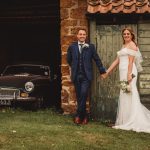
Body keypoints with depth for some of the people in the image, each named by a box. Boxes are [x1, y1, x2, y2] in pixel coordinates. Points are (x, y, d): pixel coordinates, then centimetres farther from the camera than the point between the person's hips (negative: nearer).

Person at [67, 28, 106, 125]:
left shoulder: (90, 47, 4)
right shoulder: (72, 47, 7)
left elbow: (97, 59, 8)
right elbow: (69, 60, 20)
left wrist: (102, 71, 10)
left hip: (86, 76, -2)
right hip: (76, 76, 2)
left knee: (83, 95, -15)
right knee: (79, 97, 4)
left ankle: (78, 115, -6)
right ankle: (84, 116, 15)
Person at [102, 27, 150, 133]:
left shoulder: (132, 44, -3)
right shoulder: (124, 46, 23)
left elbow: (131, 61, -13)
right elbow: (117, 61, 23)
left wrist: (129, 74, -21)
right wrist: (107, 72, 20)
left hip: (129, 71, -9)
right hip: (123, 72, 9)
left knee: (128, 96, -9)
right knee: (125, 96, 8)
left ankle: (131, 123, -7)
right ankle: (126, 122, 12)